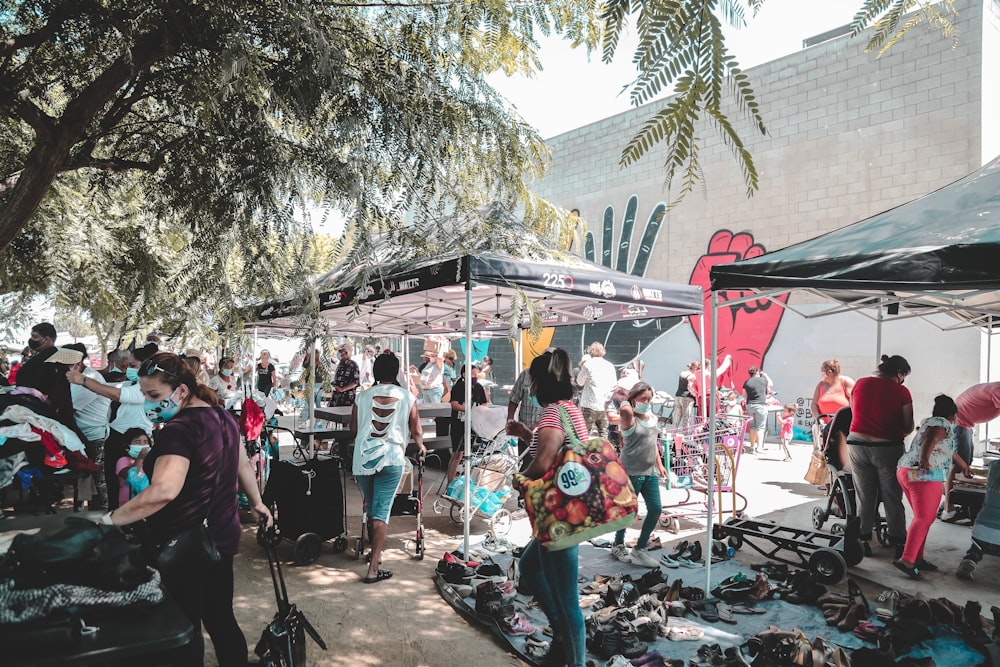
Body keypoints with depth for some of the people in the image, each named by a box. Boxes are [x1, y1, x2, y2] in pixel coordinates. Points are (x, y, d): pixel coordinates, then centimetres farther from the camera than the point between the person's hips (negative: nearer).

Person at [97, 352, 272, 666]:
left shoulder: (178, 430, -23)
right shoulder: (223, 417, 5)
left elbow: (163, 491, -37)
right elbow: (243, 465, 17)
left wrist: (110, 519, -27)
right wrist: (257, 503, 28)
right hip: (222, 536, 9)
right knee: (221, 619, 20)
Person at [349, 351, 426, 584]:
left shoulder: (363, 396, 4)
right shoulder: (406, 397, 1)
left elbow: (353, 429, 10)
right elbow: (416, 431, 6)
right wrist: (421, 446, 26)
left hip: (363, 459, 2)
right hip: (391, 459, -2)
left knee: (371, 509, 20)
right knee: (381, 512, -1)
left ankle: (375, 552, 36)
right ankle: (373, 568, -3)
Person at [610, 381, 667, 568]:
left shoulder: (653, 418, 9)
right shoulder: (630, 419, -14)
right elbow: (624, 410, -38)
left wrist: (659, 464, 19)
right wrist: (626, 403, -16)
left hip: (650, 472, 7)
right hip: (631, 472, -7)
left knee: (655, 509, 4)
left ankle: (640, 549, 17)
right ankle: (618, 545, 28)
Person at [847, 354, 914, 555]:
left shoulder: (860, 384, 1)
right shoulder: (901, 391, -9)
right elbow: (908, 427, -5)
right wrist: (895, 433, 15)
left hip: (857, 445, 3)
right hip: (887, 449, -3)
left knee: (865, 498, 15)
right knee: (892, 500, 11)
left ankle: (862, 540, 20)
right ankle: (899, 544, 18)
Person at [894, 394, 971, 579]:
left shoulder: (928, 422, 25)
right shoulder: (943, 424, -3)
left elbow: (948, 451, 40)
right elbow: (929, 441, -26)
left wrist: (964, 465, 52)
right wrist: (924, 459, -41)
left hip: (905, 470, 10)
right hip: (924, 474, -9)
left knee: (923, 517, 14)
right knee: (924, 519, -10)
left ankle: (917, 558, 15)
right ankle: (906, 560, -18)